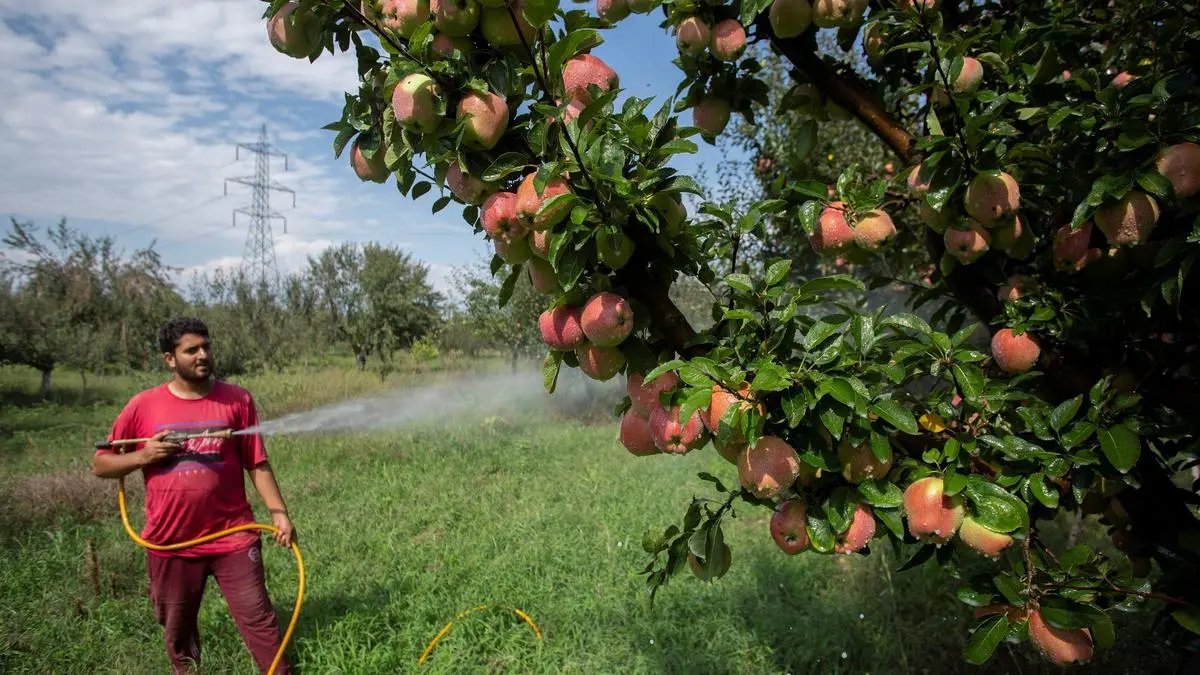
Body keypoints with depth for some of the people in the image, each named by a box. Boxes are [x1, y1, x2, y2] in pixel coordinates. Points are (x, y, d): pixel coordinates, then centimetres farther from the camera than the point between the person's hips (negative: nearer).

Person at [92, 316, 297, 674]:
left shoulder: (237, 399, -4)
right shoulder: (143, 406, -3)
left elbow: (257, 464, -1)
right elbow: (100, 464, 5)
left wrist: (279, 513, -8)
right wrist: (143, 456, -13)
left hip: (232, 537, -2)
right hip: (170, 542, 2)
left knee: (258, 618, 2)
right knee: (177, 628, 20)